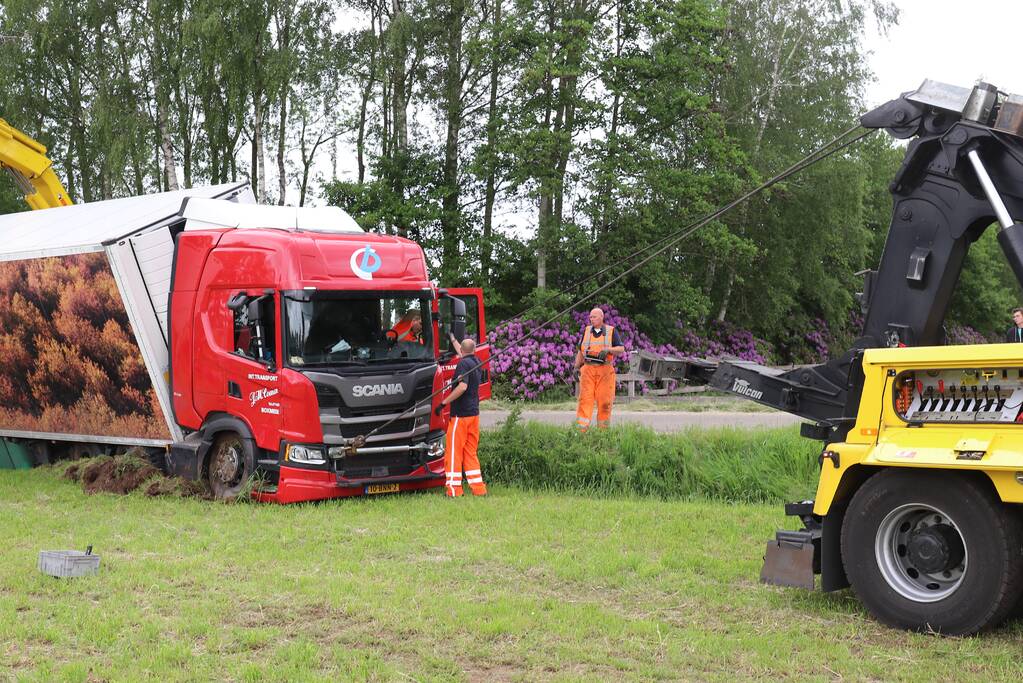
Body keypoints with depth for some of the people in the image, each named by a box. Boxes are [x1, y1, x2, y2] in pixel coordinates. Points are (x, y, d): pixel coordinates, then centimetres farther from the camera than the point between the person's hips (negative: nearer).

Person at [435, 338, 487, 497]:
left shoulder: (463, 363, -13)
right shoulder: (476, 362, 13)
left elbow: (462, 387, -26)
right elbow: (464, 355, 35)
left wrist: (443, 402, -21)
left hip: (460, 414, -8)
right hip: (474, 413, 8)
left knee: (454, 452, -3)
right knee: (471, 453, 12)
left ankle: (454, 489, -4)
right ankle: (478, 488, 9)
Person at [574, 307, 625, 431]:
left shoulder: (611, 331, 5)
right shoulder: (586, 331, 12)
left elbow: (621, 349, -1)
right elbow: (580, 351, 17)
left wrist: (608, 350, -18)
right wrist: (577, 367, 10)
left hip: (605, 370, -1)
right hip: (588, 369, 1)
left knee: (604, 400, 0)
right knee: (585, 398, -9)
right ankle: (581, 429, -13)